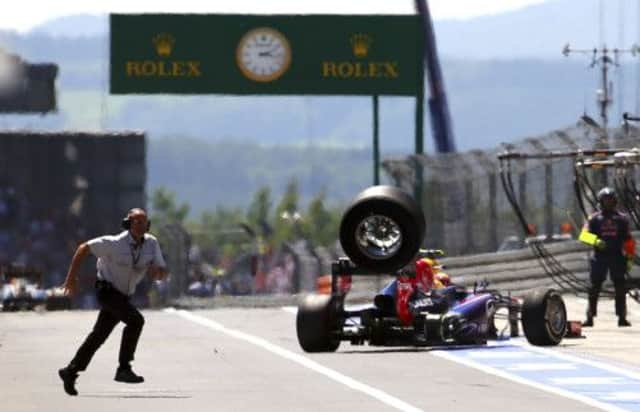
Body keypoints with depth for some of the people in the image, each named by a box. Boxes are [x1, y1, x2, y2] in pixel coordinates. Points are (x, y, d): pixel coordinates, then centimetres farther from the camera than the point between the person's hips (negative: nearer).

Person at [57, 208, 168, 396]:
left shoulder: (151, 243, -5)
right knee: (136, 319, -26)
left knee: (99, 335, 14)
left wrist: (157, 270, -28)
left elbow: (163, 272, -3)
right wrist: (71, 278, -10)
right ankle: (123, 369, -22)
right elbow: (83, 248, -11)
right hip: (107, 290, -7)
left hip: (123, 295, 7)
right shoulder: (115, 243, -21)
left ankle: (71, 371, 27)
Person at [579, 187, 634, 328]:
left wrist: (629, 258, 4)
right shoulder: (594, 219, 3)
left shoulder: (621, 219, 9)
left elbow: (628, 240, 10)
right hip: (599, 257, -1)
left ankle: (622, 317, 7)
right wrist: (595, 241, -28)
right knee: (594, 288, -2)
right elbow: (584, 235, -9)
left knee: (620, 288, 1)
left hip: (617, 258, 1)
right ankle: (590, 317, 1)